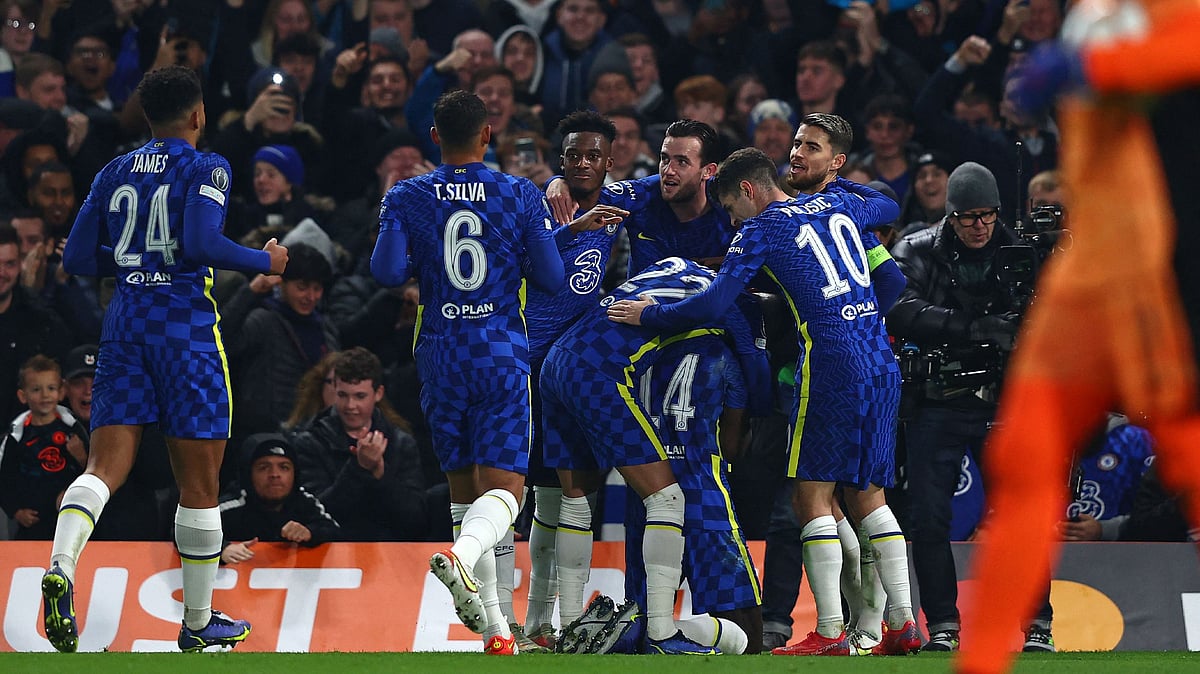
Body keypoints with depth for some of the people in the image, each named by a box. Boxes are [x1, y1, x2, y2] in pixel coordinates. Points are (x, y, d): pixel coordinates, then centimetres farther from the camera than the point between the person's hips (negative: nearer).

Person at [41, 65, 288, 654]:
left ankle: (60, 566, -32)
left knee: (106, 466, -3)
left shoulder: (115, 173, 13)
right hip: (187, 331, -4)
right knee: (199, 483, 6)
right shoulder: (206, 169, -3)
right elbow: (201, 242, -18)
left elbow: (78, 258, 10)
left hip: (125, 327, 4)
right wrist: (264, 262, -3)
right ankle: (198, 623, 14)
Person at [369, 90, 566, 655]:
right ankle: (462, 555, -39)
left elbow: (386, 273, -10)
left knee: (463, 485, 13)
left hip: (440, 354, 2)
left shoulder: (406, 198, 0)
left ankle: (492, 624, 11)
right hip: (503, 353, -2)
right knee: (503, 486, -6)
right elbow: (551, 279, -3)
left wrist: (420, 268, 11)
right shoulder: (521, 196, -2)